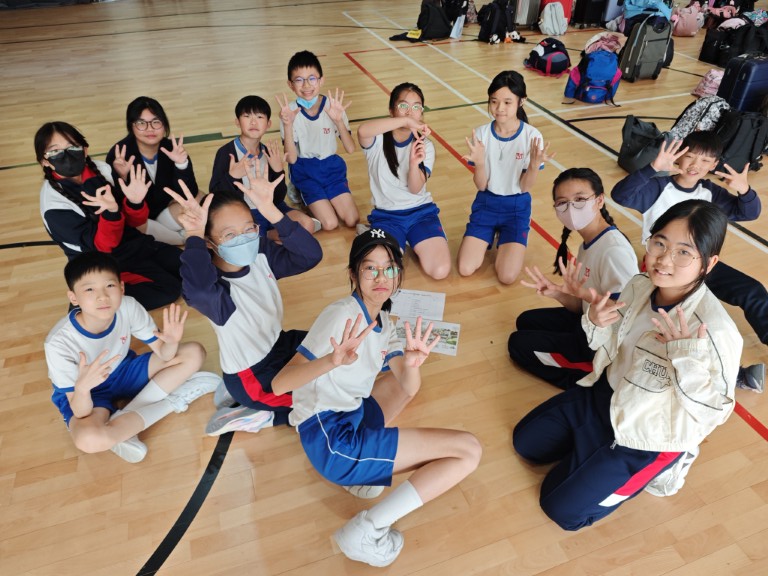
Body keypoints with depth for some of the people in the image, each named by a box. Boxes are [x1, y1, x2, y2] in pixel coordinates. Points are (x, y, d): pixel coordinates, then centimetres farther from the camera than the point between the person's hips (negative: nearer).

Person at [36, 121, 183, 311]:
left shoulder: (101, 169, -7)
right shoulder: (53, 203, -19)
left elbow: (136, 221, -4)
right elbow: (102, 246, -22)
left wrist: (135, 202, -27)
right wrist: (111, 212, -41)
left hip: (134, 242, 6)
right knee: (170, 288, -18)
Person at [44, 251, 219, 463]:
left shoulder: (128, 307, -23)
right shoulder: (59, 343, -31)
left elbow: (163, 354, -14)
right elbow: (81, 413, -27)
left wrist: (172, 341, -38)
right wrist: (82, 386, -50)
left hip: (123, 371, 5)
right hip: (85, 395, -4)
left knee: (194, 353, -12)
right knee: (88, 439, -38)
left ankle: (121, 421, -16)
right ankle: (171, 401, -16)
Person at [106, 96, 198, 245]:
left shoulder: (172, 149, -13)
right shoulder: (118, 155, -22)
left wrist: (182, 165, -33)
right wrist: (122, 177, -43)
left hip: (163, 212, 3)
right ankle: (188, 240, -10)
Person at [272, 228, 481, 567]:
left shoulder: (384, 322, 8)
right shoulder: (342, 314, -17)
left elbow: (408, 388, -4)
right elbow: (279, 384, -24)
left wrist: (412, 363, -27)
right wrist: (333, 360, -42)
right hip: (331, 439, -8)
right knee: (468, 450, -8)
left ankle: (364, 469, 12)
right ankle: (367, 530, -10)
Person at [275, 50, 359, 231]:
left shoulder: (333, 106, -12)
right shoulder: (289, 112, -14)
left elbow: (350, 149, -16)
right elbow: (291, 159, -18)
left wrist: (339, 120, -33)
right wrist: (287, 125, -32)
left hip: (332, 167, 3)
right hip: (305, 171, -2)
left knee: (352, 221, -7)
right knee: (330, 224, -15)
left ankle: (315, 199, 18)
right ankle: (301, 194, 14)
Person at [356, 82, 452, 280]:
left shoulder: (425, 146, 0)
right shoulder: (378, 140, -9)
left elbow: (415, 189, -13)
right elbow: (362, 131, -35)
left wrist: (414, 164, -33)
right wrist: (405, 121, -39)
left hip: (421, 211, 2)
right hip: (386, 215, -2)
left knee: (440, 270, -17)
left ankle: (412, 242, 15)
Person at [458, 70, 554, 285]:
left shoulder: (532, 136, -14)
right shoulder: (481, 134, -10)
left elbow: (525, 187, -10)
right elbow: (481, 186, -9)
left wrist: (534, 165, -30)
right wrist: (479, 162, -29)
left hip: (517, 207, -1)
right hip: (486, 203, 2)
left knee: (507, 276, -14)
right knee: (465, 269, -9)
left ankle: (505, 241, 18)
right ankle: (489, 238, 20)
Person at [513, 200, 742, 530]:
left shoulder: (716, 331, -31)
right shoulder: (639, 286, -13)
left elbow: (712, 411, -21)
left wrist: (687, 358, -37)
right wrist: (596, 323, -20)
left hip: (650, 434, -6)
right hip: (606, 395, 6)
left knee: (563, 509, -3)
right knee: (525, 441, 12)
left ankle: (654, 467, 14)